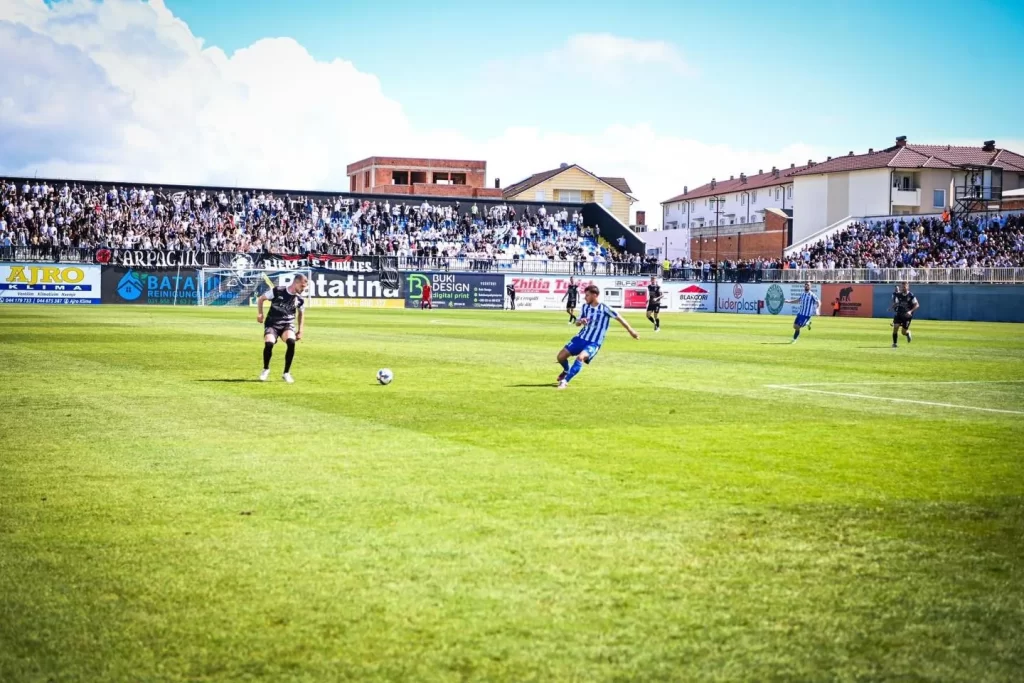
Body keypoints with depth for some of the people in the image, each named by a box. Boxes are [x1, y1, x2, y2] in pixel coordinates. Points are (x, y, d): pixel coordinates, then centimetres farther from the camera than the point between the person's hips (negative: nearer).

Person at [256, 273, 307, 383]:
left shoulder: (299, 300, 1)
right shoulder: (277, 291, -10)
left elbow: (301, 313, 20)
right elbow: (260, 299, 2)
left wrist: (300, 331, 15)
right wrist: (260, 313, -10)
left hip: (287, 325, 2)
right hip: (272, 324, -2)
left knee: (291, 342, -30)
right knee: (269, 343, -29)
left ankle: (286, 373, -14)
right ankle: (266, 369, 2)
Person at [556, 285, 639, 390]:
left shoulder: (604, 308, -15)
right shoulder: (585, 307, 3)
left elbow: (619, 318, -5)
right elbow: (577, 324, 11)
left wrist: (630, 330, 0)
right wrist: (581, 321, -13)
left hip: (594, 343, -6)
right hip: (581, 338, 6)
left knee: (580, 357, -33)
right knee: (561, 356, 1)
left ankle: (565, 381, -30)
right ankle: (566, 371, 35)